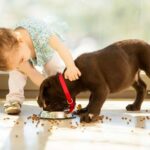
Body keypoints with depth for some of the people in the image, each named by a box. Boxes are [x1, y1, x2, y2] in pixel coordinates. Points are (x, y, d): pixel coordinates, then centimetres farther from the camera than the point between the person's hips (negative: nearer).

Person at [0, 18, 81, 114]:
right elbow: (32, 74, -30)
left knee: (56, 72, -22)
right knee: (16, 67, -23)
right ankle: (14, 98, -11)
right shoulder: (11, 51, -36)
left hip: (50, 52, -1)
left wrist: (71, 67, -72)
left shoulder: (38, 31, -49)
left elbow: (61, 47, -58)